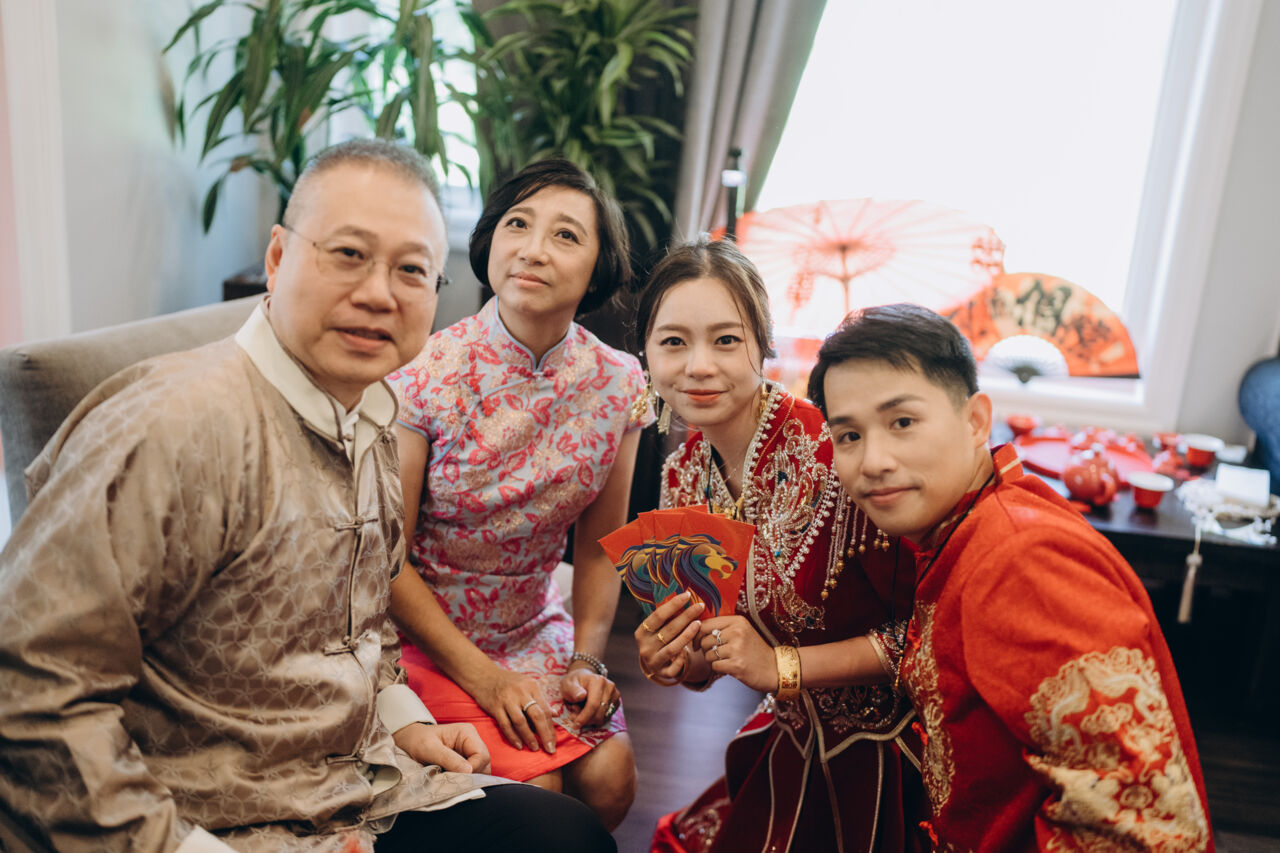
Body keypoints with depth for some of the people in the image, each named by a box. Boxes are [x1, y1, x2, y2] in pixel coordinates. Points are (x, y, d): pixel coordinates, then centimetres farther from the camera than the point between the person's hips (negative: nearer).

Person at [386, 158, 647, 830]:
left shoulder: (618, 383, -7)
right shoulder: (424, 376, -19)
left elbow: (598, 546, 3)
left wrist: (586, 661, -6)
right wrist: (485, 679, -15)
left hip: (537, 627, 4)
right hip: (425, 634, -3)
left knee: (609, 784, -12)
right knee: (532, 789, -19)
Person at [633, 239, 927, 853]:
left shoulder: (836, 450, -26)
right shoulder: (684, 476, -5)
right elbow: (709, 640, 5)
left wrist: (782, 665, -25)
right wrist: (677, 661, -15)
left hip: (897, 751, -5)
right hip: (797, 742, 5)